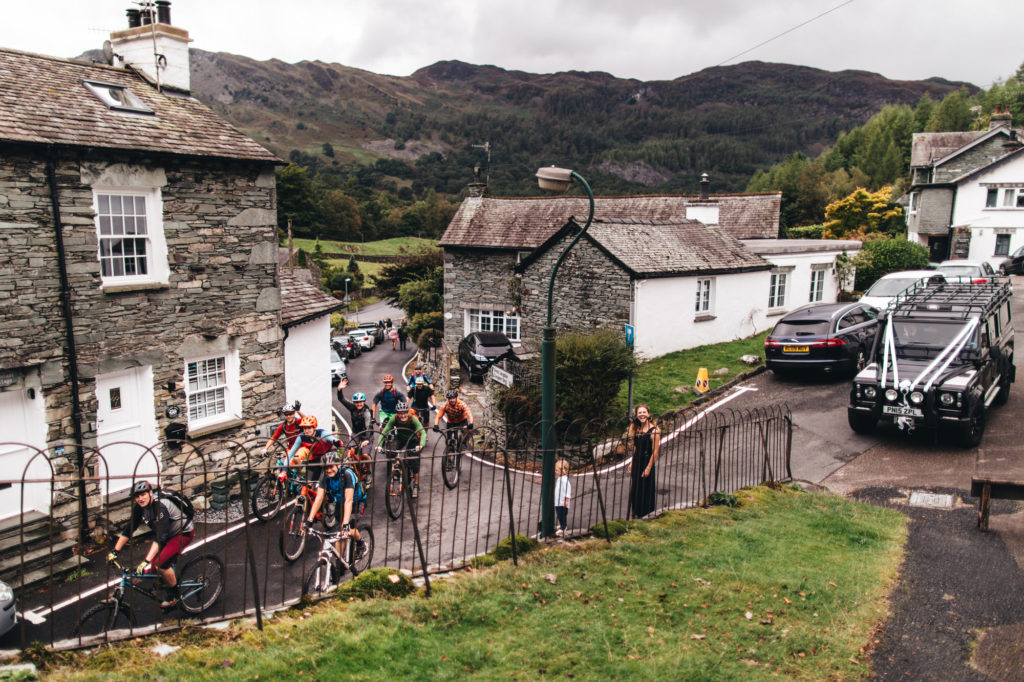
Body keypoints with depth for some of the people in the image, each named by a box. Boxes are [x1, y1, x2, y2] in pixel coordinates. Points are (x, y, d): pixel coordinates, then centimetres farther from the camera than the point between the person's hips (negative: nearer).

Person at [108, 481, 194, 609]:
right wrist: (115, 551, -1)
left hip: (184, 532, -8)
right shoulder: (140, 507, -9)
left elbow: (160, 536, -39)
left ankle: (175, 594, 0)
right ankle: (172, 580, 23)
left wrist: (146, 561, -45)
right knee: (153, 565, -3)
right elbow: (128, 529, 2)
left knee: (161, 563, -20)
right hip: (169, 533, 8)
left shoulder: (160, 506, -33)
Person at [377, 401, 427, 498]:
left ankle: (416, 485, 9)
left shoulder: (413, 419, -34)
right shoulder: (394, 418, -29)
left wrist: (421, 445, -60)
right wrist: (379, 445, -47)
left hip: (413, 440, -2)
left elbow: (423, 433, -42)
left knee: (414, 463, -8)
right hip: (400, 438, 2)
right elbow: (384, 432, -32)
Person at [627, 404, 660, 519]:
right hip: (636, 462, 7)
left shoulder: (654, 430, -16)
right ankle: (636, 514, 30)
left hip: (647, 461, -7)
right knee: (635, 488, 14)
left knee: (646, 489, 3)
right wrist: (632, 463, 12)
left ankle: (645, 515, 19)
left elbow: (655, 452, -15)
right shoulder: (636, 428, 5)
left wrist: (648, 468, -15)